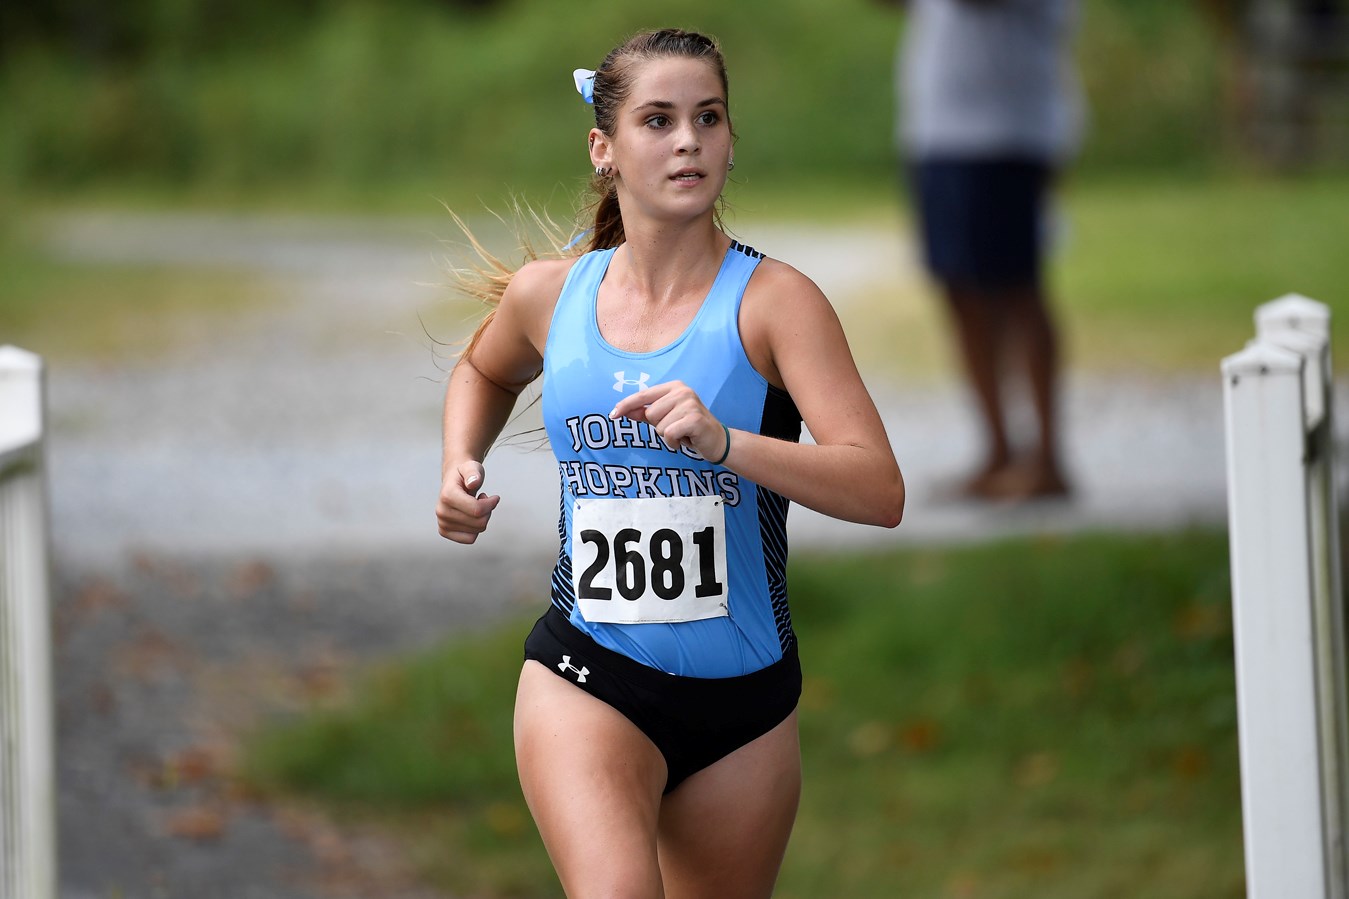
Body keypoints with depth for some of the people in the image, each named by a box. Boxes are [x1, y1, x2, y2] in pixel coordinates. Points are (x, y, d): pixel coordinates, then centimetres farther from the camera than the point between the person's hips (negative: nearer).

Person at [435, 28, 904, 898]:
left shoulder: (773, 301, -9)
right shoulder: (550, 294, 2)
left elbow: (880, 491, -20)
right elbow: (485, 371, 28)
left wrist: (723, 441, -34)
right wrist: (462, 467, 8)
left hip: (745, 698, 0)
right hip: (588, 678, 0)